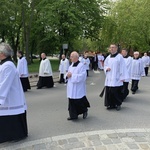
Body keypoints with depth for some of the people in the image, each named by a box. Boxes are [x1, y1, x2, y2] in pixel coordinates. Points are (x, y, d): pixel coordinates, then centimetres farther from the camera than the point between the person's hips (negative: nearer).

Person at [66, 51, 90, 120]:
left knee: (79, 101, 2)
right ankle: (73, 115, 19)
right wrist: (67, 75, -6)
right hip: (71, 88, 7)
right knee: (72, 102, 8)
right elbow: (68, 74, 18)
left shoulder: (81, 66, -14)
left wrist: (72, 75, -20)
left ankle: (85, 111, 29)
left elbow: (81, 76, -21)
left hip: (78, 88, -7)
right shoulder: (71, 65, 11)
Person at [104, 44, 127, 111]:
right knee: (109, 91, 4)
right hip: (109, 78, 5)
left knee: (116, 92, -4)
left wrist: (122, 77, -10)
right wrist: (106, 68, -5)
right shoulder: (108, 57, 12)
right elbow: (105, 65, 20)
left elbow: (122, 67, -6)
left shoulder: (119, 56, -4)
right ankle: (110, 104, 15)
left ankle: (118, 104, 12)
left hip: (116, 78, -5)